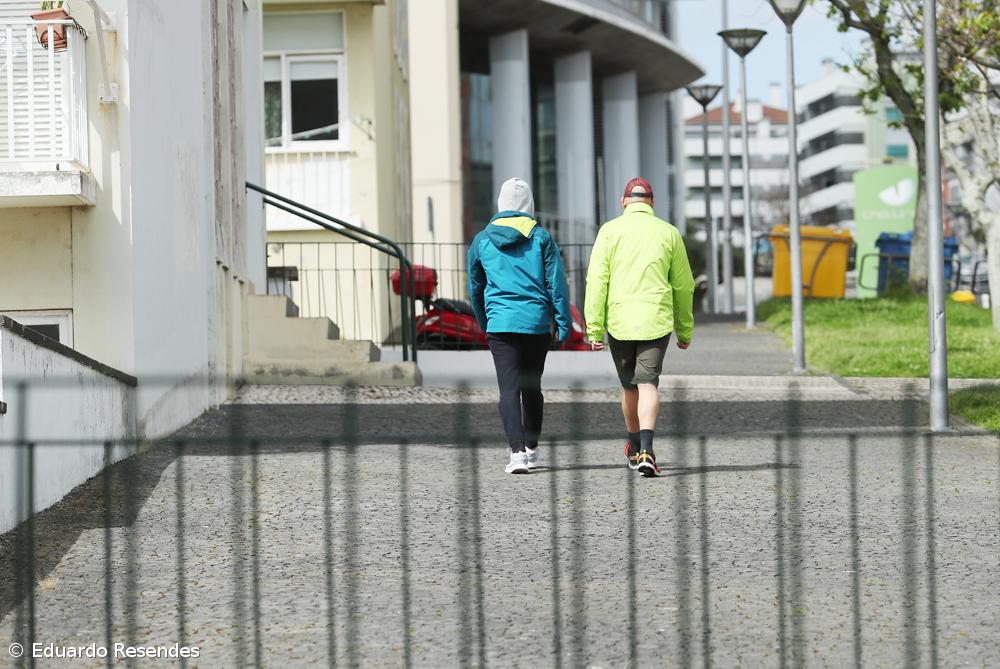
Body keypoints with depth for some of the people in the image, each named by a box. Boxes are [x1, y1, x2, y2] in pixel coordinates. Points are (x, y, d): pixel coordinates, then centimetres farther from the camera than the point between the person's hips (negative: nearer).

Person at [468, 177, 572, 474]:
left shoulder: (482, 241, 6)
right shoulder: (541, 238, 0)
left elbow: (475, 288, 16)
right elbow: (556, 283, -3)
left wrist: (484, 323, 30)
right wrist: (563, 325, 2)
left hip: (500, 324, -1)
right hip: (537, 323, 1)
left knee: (509, 389, -5)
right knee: (532, 386, 15)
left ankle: (517, 451, -20)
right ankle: (531, 449, 27)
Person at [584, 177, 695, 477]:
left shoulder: (610, 230, 2)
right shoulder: (668, 233, 6)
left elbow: (597, 281, -5)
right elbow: (683, 286, 10)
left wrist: (594, 328, -3)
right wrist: (685, 330, 20)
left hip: (619, 320, 1)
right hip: (656, 322, 0)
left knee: (629, 385, 16)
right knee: (648, 383, -5)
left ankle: (635, 448, 33)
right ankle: (645, 450, -24)